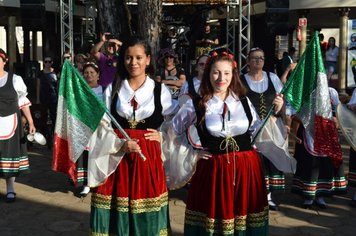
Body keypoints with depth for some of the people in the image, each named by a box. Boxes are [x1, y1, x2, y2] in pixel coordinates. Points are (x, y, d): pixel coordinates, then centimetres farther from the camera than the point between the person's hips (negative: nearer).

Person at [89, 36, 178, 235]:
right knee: (116, 215, 3)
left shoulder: (160, 90, 3)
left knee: (147, 219, 4)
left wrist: (163, 136, -4)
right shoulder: (112, 89, 5)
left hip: (148, 157, 0)